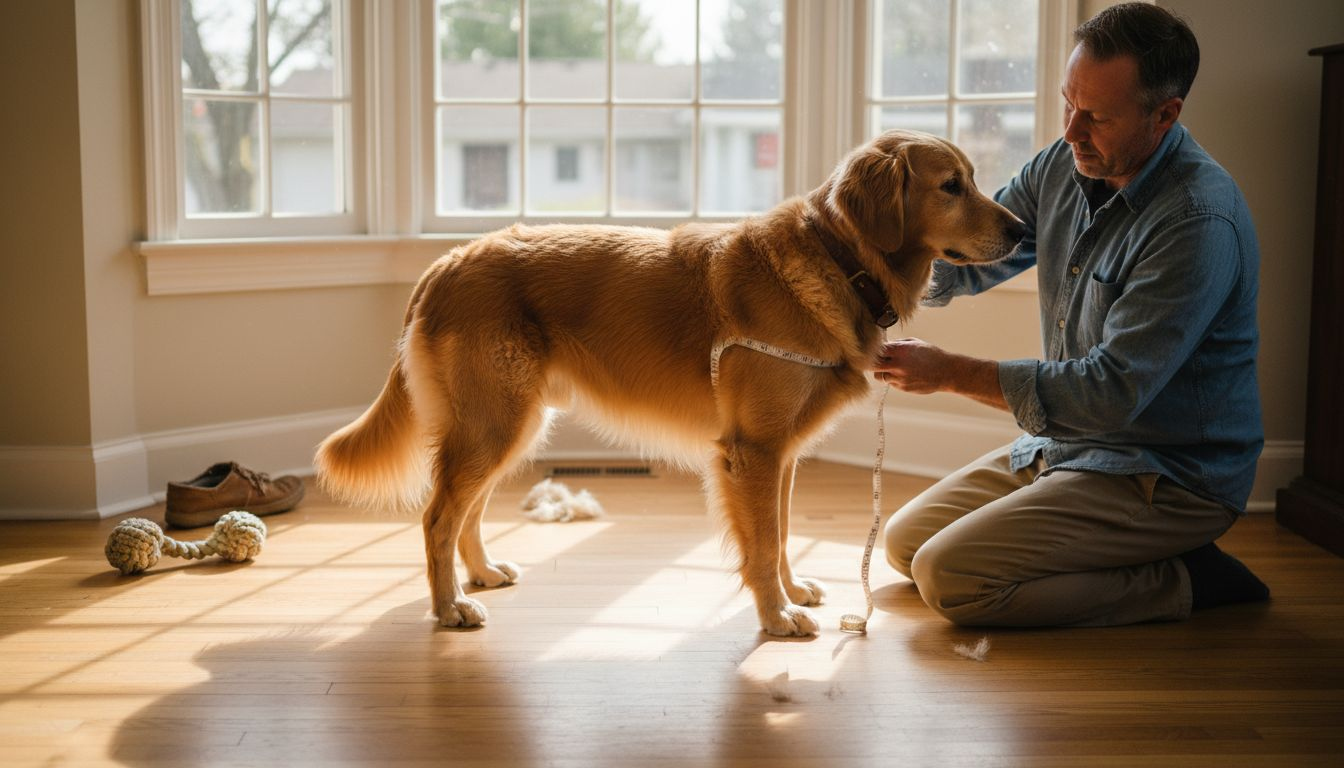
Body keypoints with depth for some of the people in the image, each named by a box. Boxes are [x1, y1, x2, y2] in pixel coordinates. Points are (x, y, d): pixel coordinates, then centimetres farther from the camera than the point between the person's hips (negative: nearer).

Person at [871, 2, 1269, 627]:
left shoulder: (1200, 223, -26)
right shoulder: (1064, 165, 0)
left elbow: (1113, 392, -28)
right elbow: (967, 256, 10)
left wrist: (951, 372, -26)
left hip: (1168, 478, -9)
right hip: (1060, 444, 9)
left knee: (949, 576, -19)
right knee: (904, 544, 12)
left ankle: (1182, 581, -6)